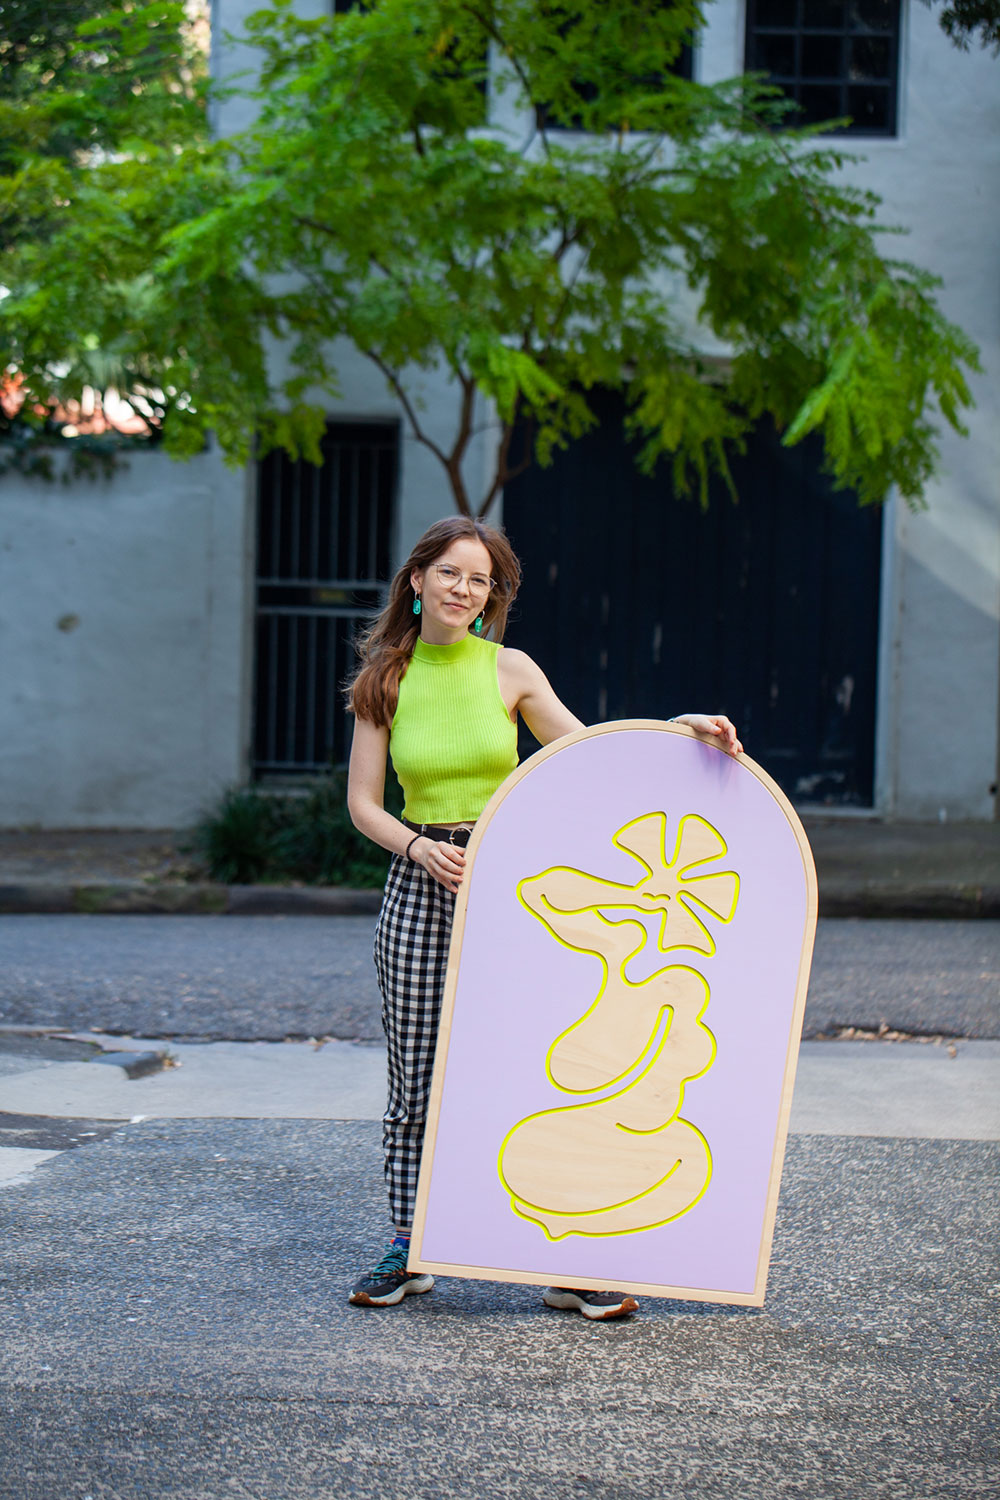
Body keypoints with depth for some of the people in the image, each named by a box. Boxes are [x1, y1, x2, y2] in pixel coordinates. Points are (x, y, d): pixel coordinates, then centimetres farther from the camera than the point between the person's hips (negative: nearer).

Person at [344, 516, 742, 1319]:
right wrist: (420, 849, -13)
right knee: (414, 1078, 3)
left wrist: (676, 727, -7)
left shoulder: (509, 670, 1)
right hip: (419, 884, 1)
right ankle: (408, 1251, 17)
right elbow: (363, 802, 5)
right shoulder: (385, 679, 3)